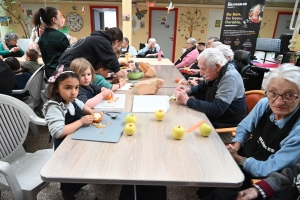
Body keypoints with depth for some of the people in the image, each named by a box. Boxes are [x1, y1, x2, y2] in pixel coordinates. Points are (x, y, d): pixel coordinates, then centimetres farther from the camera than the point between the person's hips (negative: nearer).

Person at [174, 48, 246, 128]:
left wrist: (187, 101, -27)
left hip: (226, 125, -7)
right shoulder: (215, 73, -1)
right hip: (212, 117, 7)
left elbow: (216, 110, -33)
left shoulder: (230, 77, -26)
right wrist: (187, 90, -6)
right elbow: (201, 88, 15)